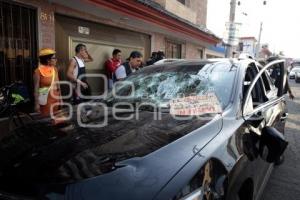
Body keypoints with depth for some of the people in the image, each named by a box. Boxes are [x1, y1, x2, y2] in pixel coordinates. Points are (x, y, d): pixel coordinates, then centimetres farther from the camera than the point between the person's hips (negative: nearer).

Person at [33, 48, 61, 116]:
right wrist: (36, 103, -11)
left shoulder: (55, 69, 4)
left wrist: (60, 97, 11)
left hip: (55, 97, 5)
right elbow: (36, 89, -10)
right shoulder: (38, 71, -12)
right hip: (46, 99, -5)